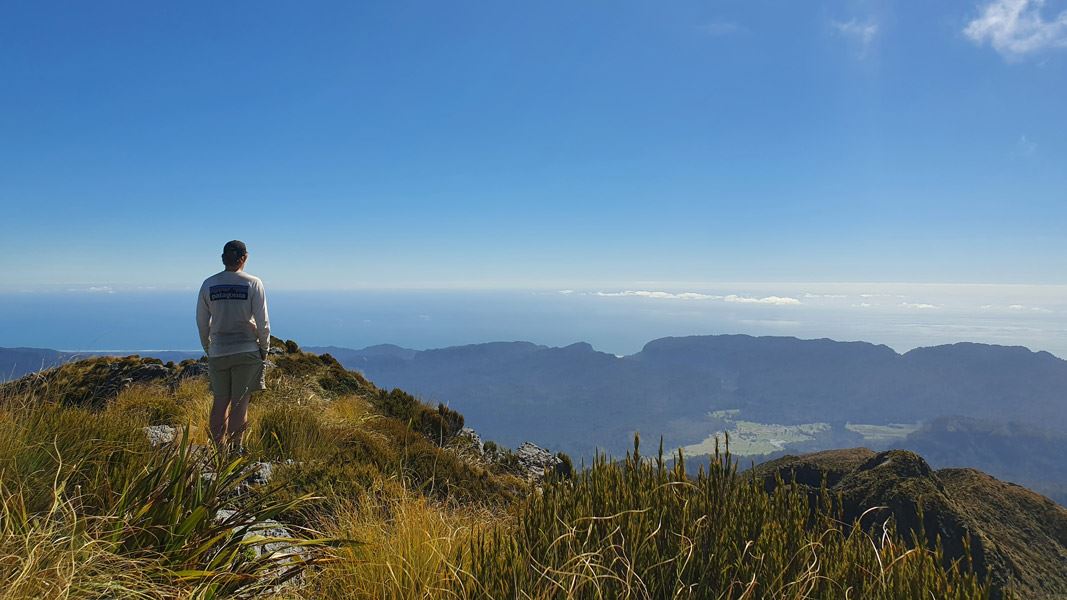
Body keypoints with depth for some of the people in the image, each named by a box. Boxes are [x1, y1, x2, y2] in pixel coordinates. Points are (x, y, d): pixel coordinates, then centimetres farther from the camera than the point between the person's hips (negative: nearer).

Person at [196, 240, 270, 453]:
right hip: (247, 350, -3)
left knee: (220, 402, 13)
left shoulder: (209, 284, 1)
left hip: (218, 352, 3)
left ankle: (219, 450, 17)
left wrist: (207, 348, 18)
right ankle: (235, 449, 8)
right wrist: (264, 348, 5)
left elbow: (202, 322, 6)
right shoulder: (253, 283, -7)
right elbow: (262, 321, -7)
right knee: (240, 403, 5)